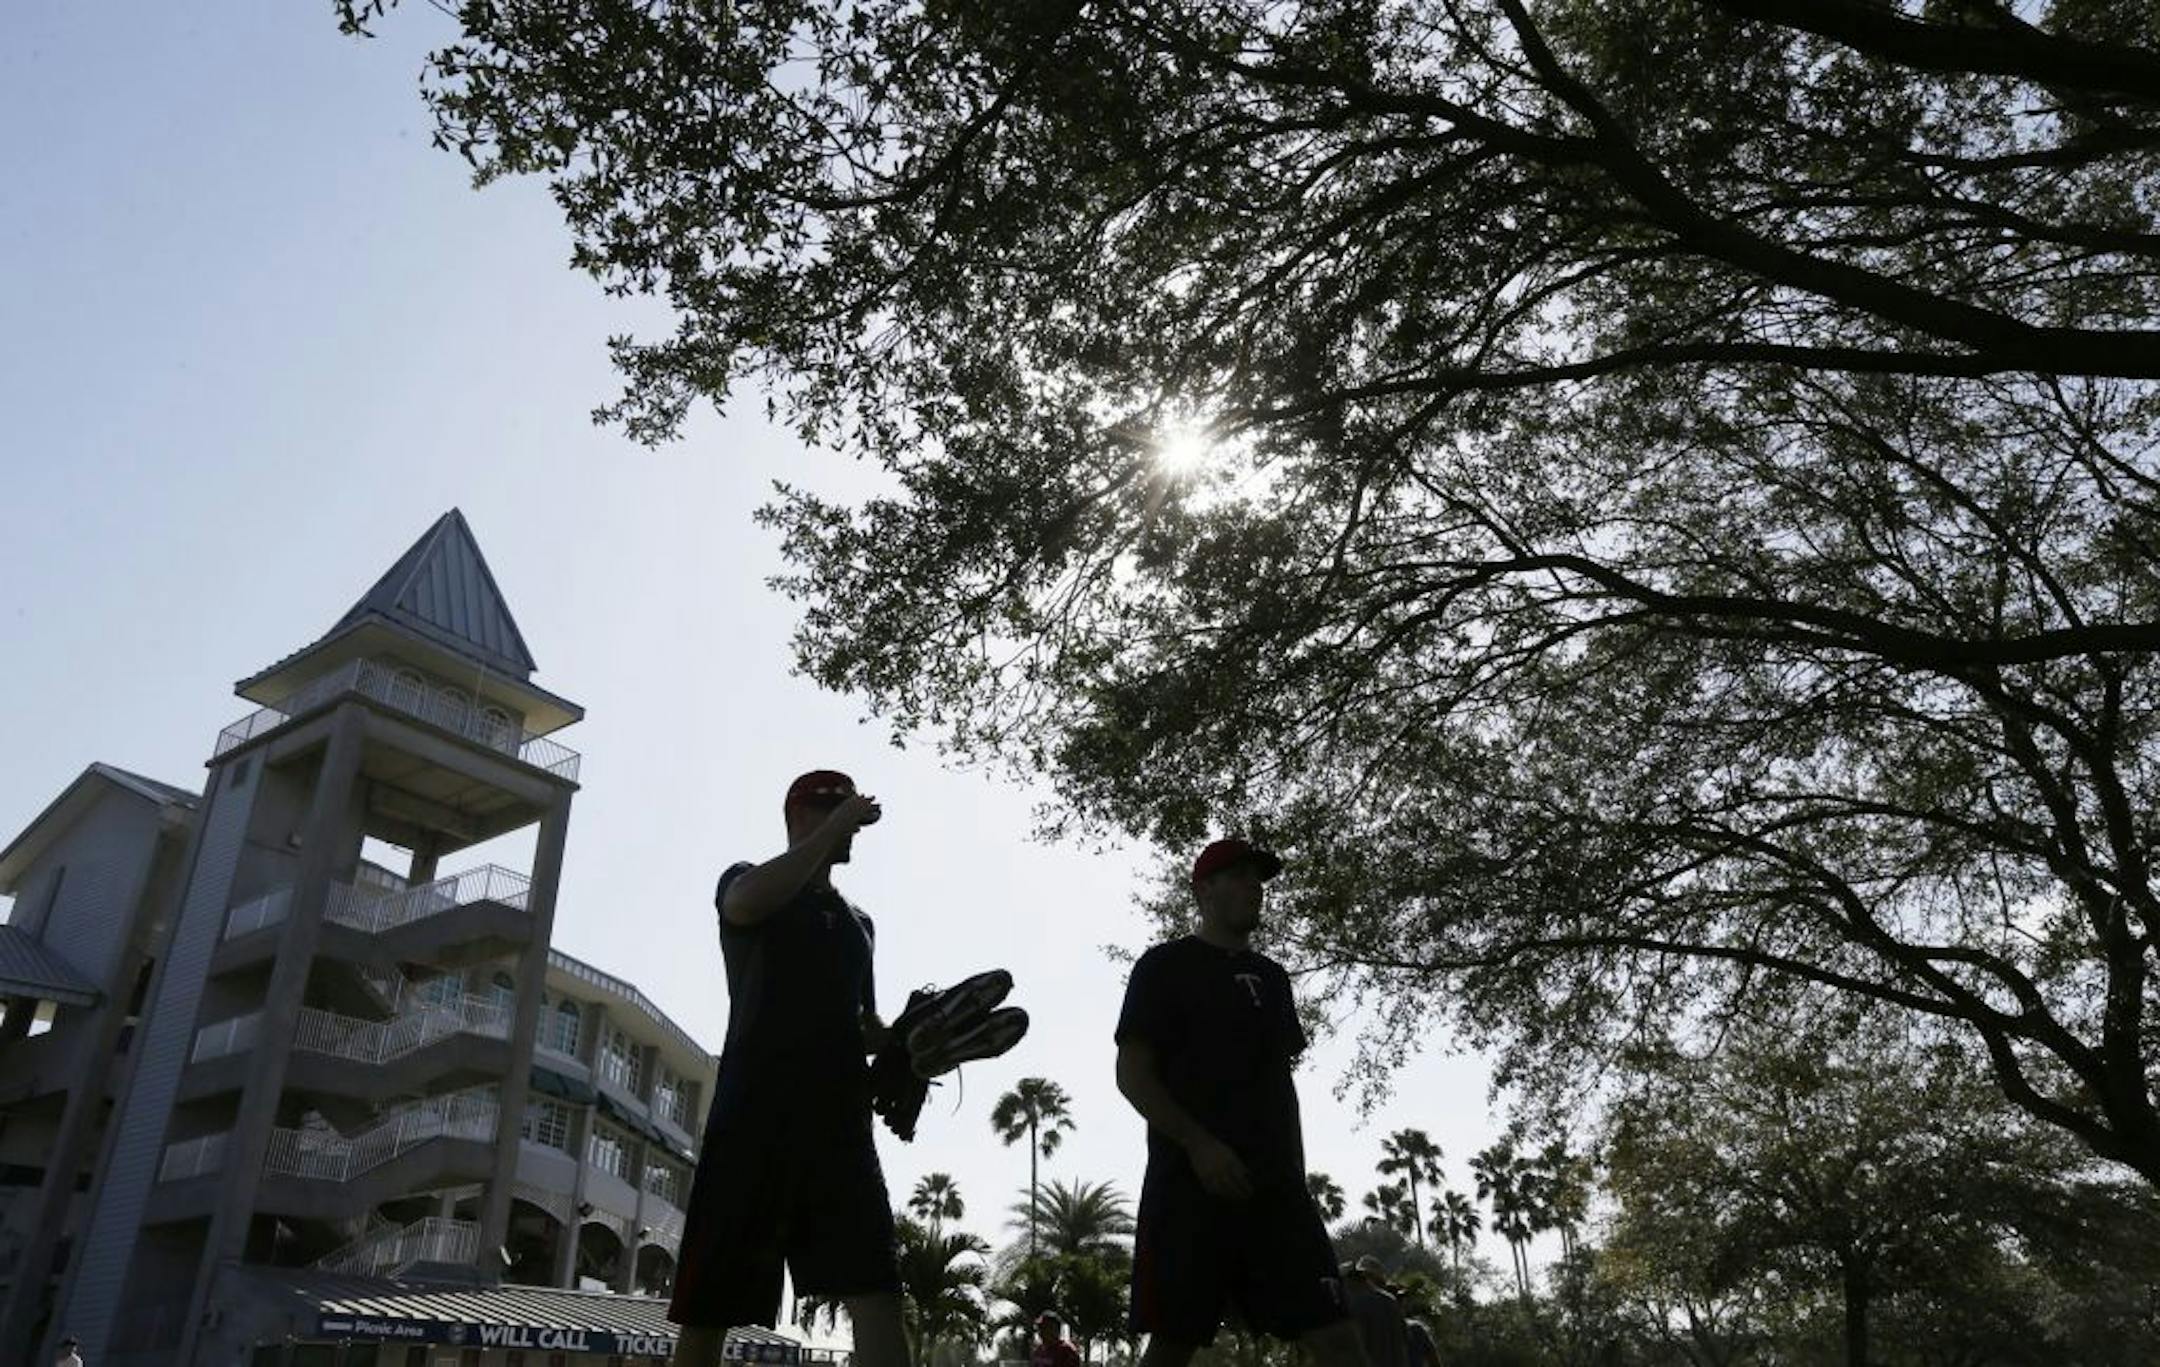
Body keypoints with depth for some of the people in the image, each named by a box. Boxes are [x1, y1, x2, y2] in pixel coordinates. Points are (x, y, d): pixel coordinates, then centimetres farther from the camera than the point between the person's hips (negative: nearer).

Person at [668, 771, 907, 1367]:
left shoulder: (858, 921, 25)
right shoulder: (745, 882, 10)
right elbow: (746, 902, -16)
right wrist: (831, 831, -12)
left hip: (839, 1120, 4)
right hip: (755, 1116, -4)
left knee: (877, 1295, -11)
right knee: (710, 1306, -2)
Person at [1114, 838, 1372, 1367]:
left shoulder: (1270, 977, 22)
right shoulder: (1166, 965, 4)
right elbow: (1132, 1074, -4)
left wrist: (1297, 1173, 14)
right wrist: (1198, 1143, -17)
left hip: (1274, 1183, 6)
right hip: (1190, 1180, -5)